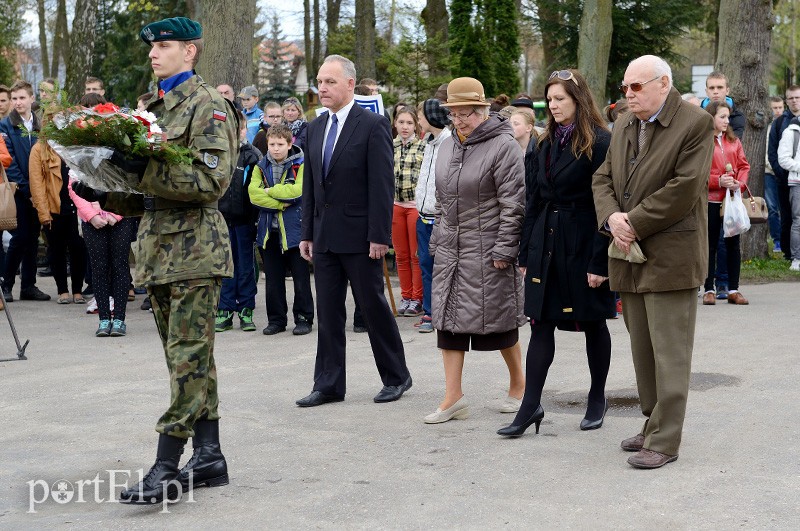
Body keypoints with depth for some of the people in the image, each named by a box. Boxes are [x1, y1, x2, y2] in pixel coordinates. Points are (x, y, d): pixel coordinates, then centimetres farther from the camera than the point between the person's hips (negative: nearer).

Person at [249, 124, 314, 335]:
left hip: (294, 229, -4)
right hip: (269, 229, 4)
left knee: (301, 277, 3)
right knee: (273, 279, 9)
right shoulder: (261, 167, 8)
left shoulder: (300, 165, -3)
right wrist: (280, 203, -14)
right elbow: (254, 193, -5)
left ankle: (304, 318, 11)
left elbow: (297, 191, -19)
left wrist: (269, 191, -9)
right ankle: (276, 320, 18)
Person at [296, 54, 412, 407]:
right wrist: (306, 233, 11)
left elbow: (382, 184, -13)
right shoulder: (316, 128, 12)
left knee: (373, 306, 3)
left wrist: (379, 235, -17)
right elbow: (310, 184, 15)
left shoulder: (372, 125, -8)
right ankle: (328, 385, 15)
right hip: (324, 235, 6)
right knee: (327, 312, 8)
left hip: (359, 235, -6)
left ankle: (396, 377, 18)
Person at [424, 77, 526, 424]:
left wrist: (504, 249, -17)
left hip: (486, 249, -7)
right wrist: (437, 240, 16)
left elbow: (513, 203, -14)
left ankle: (518, 385, 23)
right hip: (450, 249, 7)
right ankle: (453, 398, 8)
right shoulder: (447, 147, 12)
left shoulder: (503, 146, -11)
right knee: (449, 318, 4)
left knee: (498, 318, 3)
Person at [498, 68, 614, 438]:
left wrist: (600, 261, -17)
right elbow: (533, 200, 13)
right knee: (540, 322, 2)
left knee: (593, 324, 8)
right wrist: (526, 254, 10)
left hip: (583, 246, -6)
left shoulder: (600, 143, -9)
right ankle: (530, 405, 4)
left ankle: (597, 399, 23)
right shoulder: (547, 144, 12)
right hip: (546, 244, 6)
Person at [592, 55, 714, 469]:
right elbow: (602, 178, 13)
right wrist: (611, 217, -7)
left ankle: (664, 441, 1)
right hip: (630, 255, 7)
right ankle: (654, 424, 25)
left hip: (670, 259, -7)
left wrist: (634, 223, -15)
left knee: (670, 352, -3)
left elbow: (684, 190, -16)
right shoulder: (623, 125, 14)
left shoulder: (695, 124, -8)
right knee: (642, 349, 14)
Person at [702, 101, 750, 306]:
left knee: (733, 243, 7)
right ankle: (709, 290, 11)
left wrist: (740, 183, -7)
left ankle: (733, 289, 13)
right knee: (710, 244, 3)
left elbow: (744, 166, 11)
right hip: (711, 199, -4)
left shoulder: (734, 141, 11)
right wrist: (719, 181, -18)